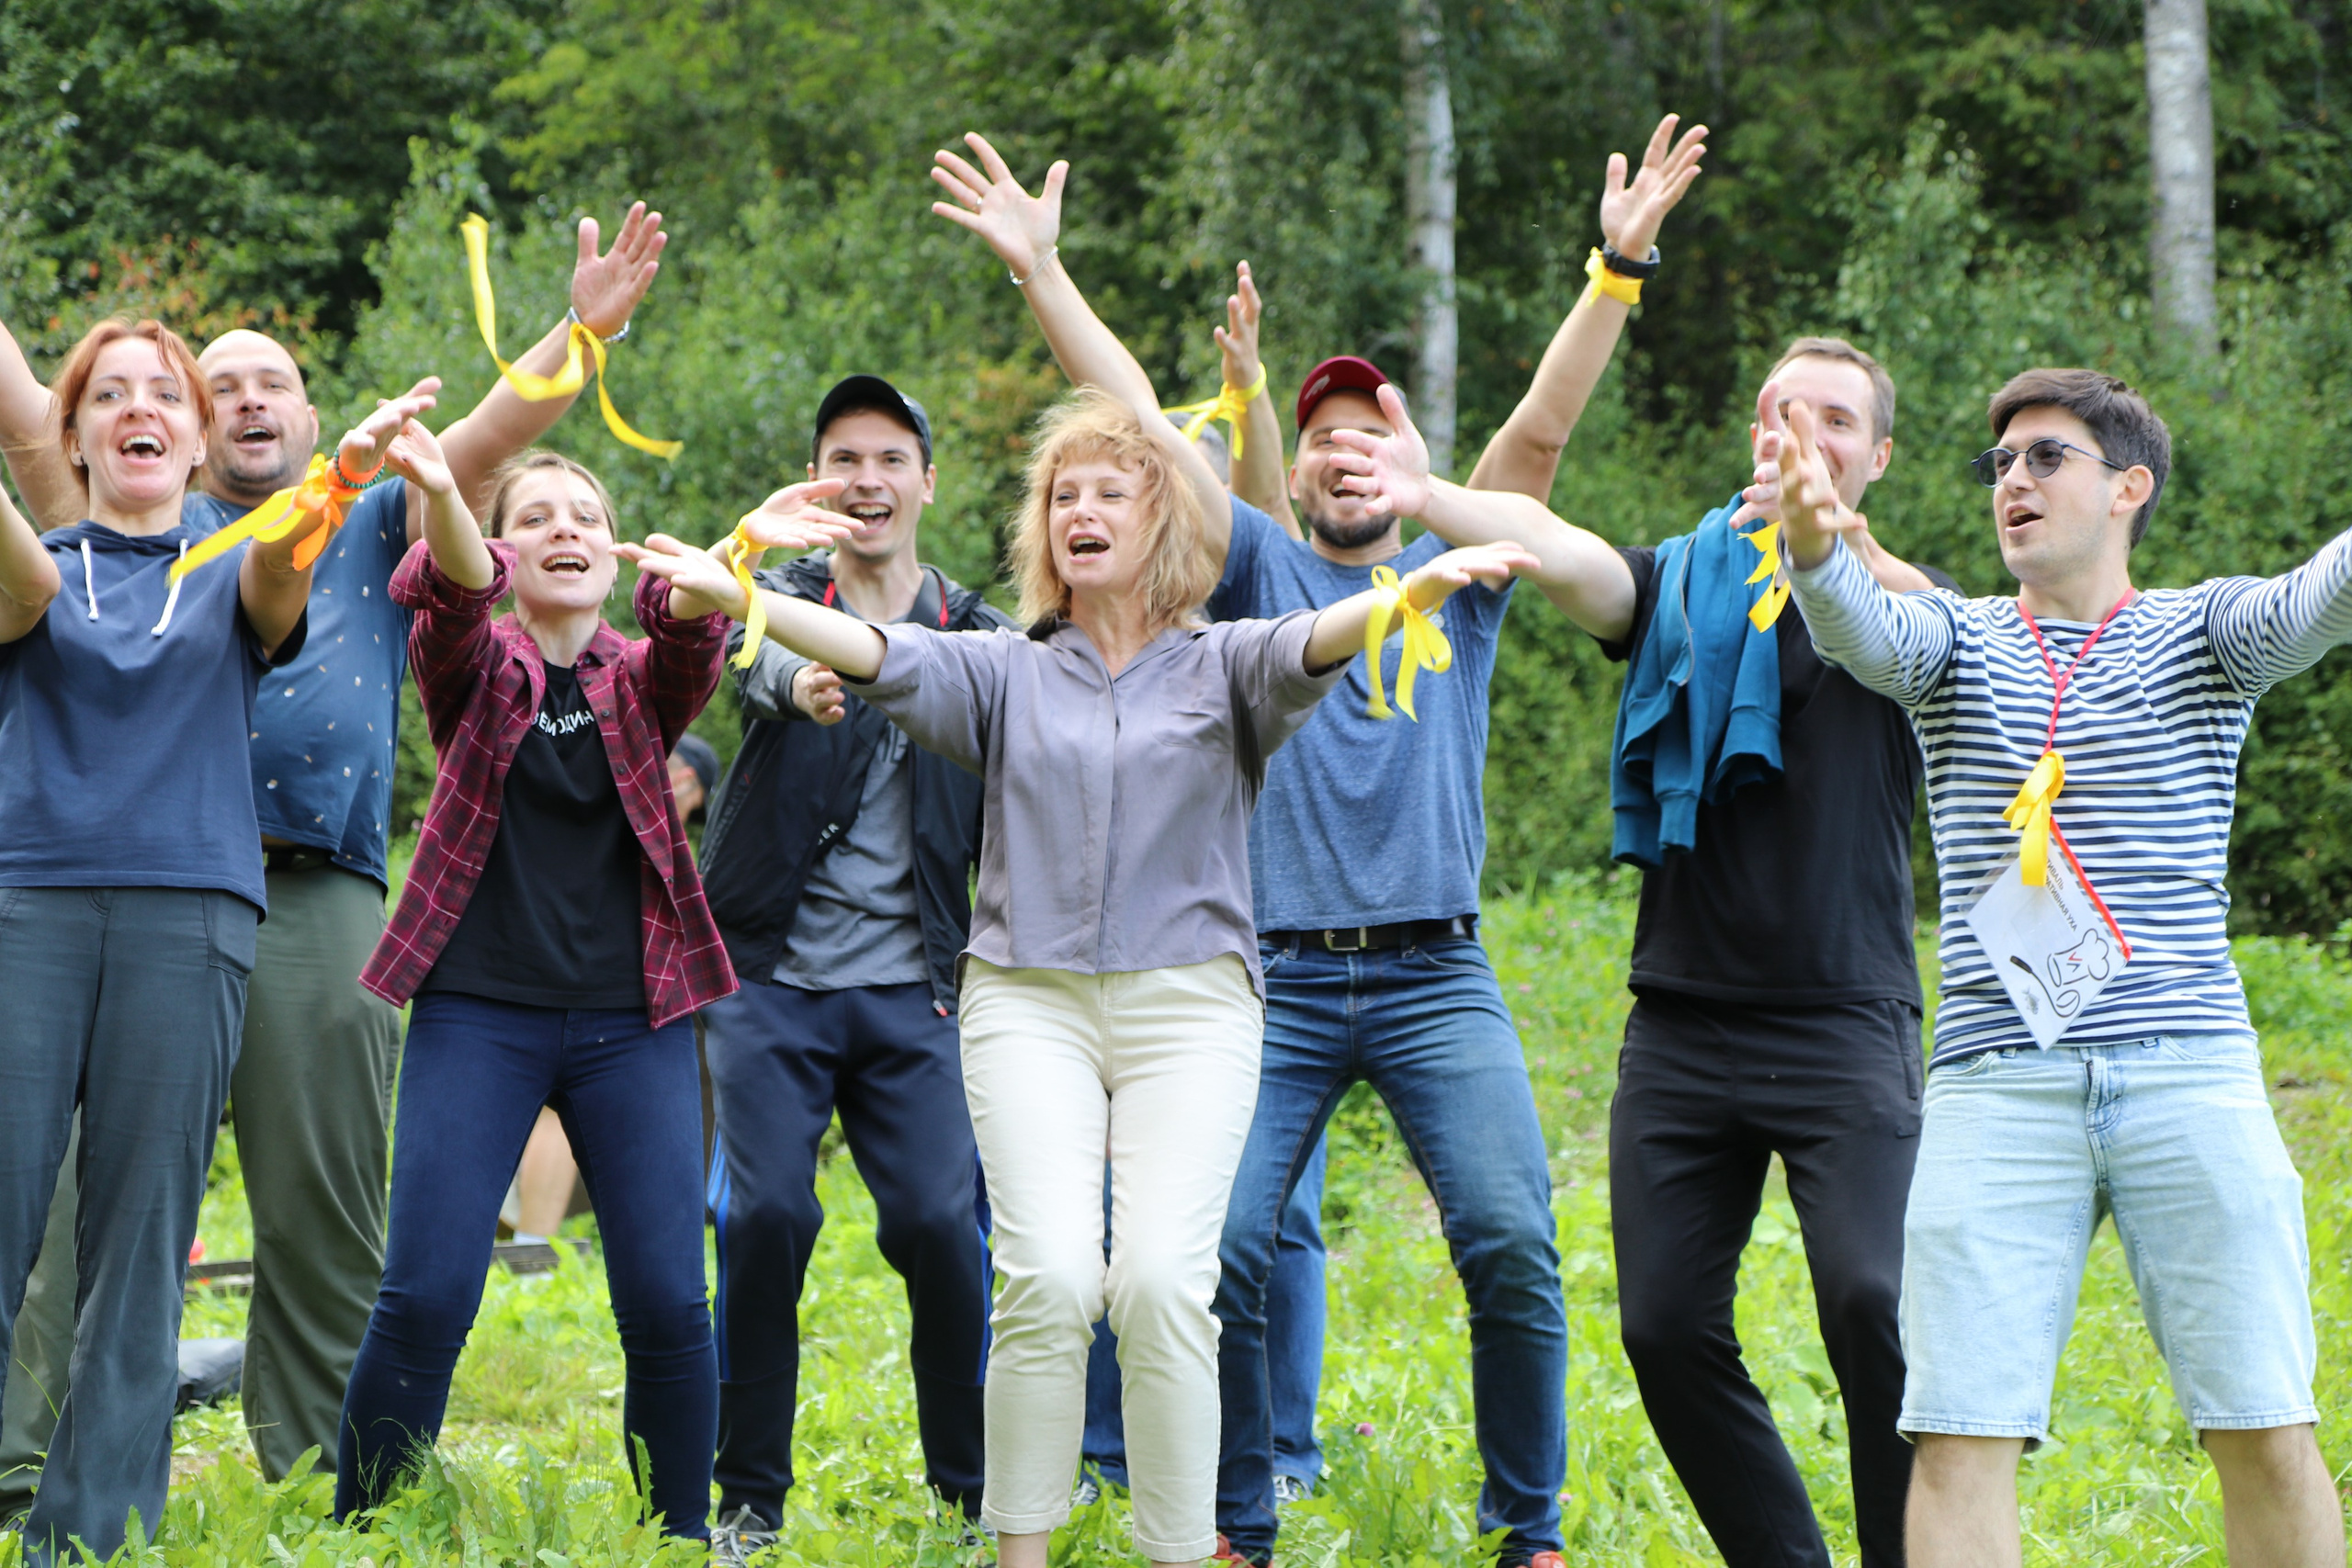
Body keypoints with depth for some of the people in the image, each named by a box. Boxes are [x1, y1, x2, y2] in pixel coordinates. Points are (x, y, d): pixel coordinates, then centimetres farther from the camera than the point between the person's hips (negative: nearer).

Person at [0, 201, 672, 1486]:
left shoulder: (373, 533, 21)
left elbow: (488, 435, 9)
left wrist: (585, 329, -5)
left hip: (320, 896, 1)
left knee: (323, 1200, 2)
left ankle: (322, 1463, 9)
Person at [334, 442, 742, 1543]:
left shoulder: (641, 682, 9)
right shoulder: (474, 667, 5)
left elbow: (692, 636, -14)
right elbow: (452, 594, -19)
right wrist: (437, 495, -42)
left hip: (631, 1021, 2)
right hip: (478, 1012, -1)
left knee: (668, 1302, -4)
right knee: (424, 1296, -9)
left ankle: (684, 1534, 12)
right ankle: (357, 1535, 4)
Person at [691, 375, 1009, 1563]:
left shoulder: (978, 640, 8)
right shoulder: (778, 597, 2)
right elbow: (757, 655, -24)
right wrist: (798, 681, -46)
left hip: (913, 989, 1)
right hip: (772, 978, -1)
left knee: (940, 1221, -9)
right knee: (764, 1215, -11)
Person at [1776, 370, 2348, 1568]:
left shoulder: (2203, 635, 10)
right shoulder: (1957, 640, 13)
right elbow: (1866, 632, -10)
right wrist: (1816, 545, -34)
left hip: (2189, 1071, -1)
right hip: (1997, 1080, 1)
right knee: (1958, 1435, -6)